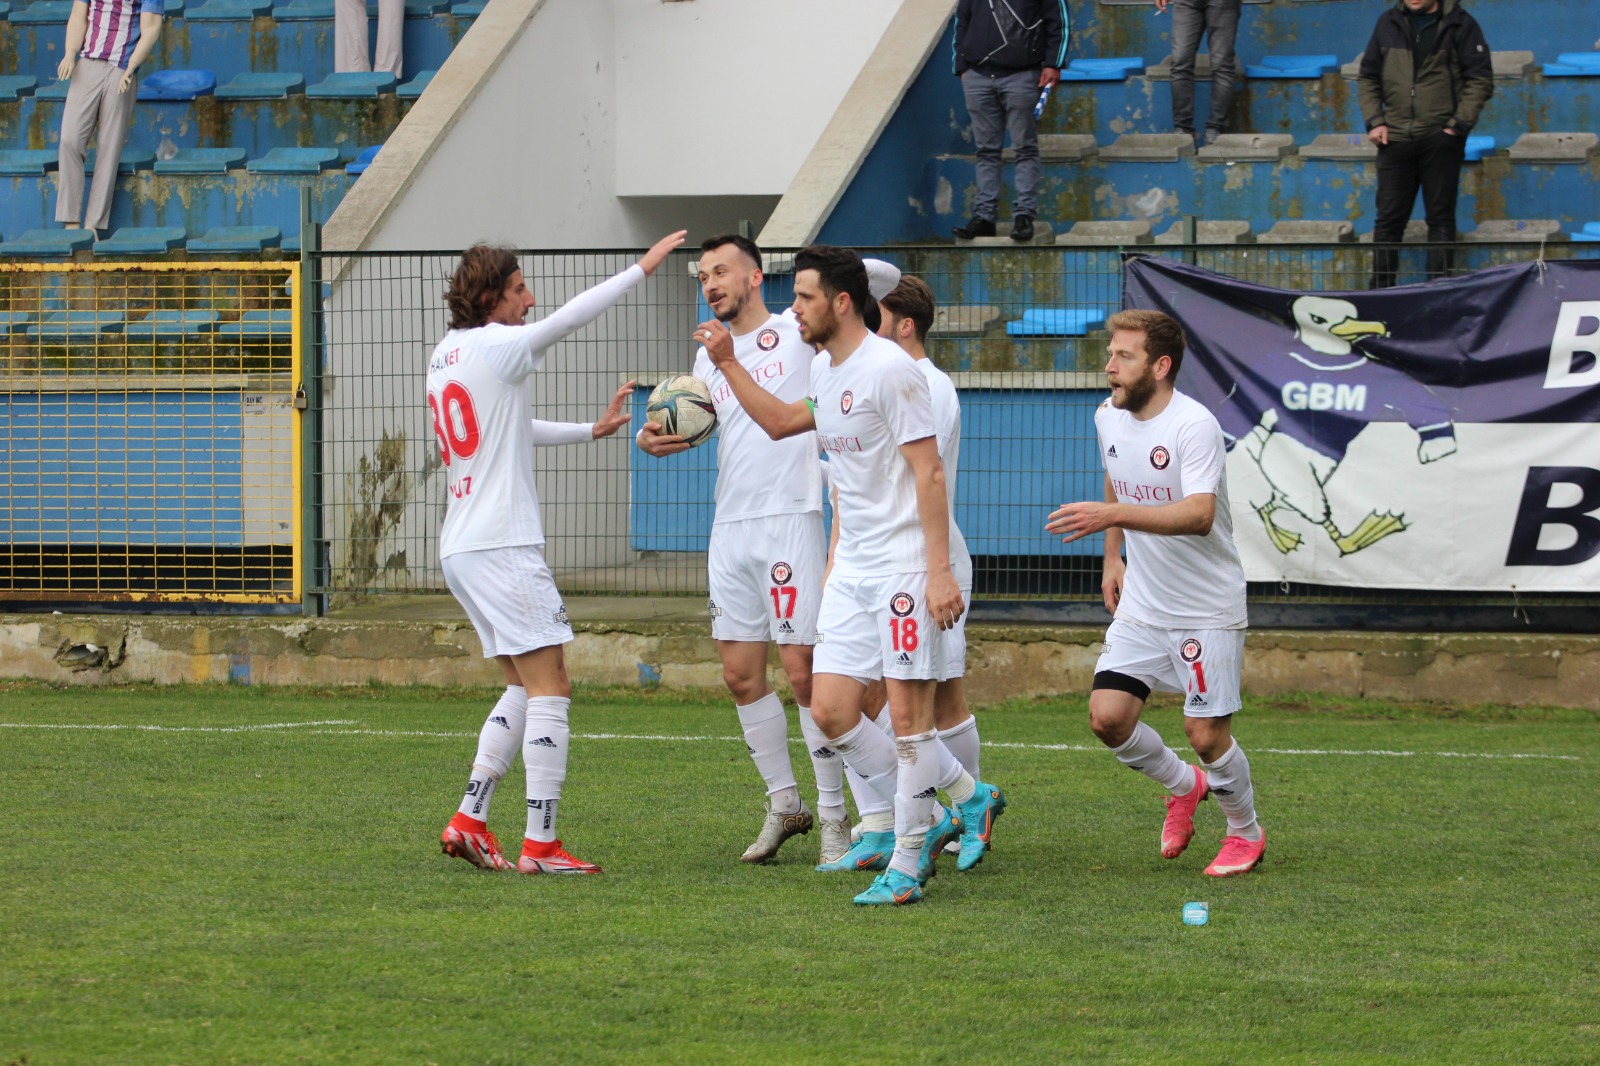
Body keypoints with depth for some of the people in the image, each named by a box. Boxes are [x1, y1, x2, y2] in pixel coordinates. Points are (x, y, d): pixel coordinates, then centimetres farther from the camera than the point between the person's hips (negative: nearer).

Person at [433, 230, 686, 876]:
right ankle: (540, 844, -12)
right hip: (503, 548, -9)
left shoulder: (446, 356, 17)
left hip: (460, 550, 9)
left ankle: (469, 821, 11)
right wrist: (643, 268, 2)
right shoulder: (497, 347, -10)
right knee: (550, 688, -7)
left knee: (523, 688, 16)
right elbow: (574, 316, -7)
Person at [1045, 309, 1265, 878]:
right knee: (1107, 717, -4)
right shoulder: (1109, 417, 3)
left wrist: (1112, 516, -43)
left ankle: (1247, 833, 21)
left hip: (1207, 610, -7)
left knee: (1206, 734, -6)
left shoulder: (1194, 426, -22)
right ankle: (1184, 785, 24)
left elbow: (1199, 515, -35)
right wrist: (1113, 558, 17)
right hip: (1141, 606, 7)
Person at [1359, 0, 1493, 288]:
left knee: (1441, 218, 1)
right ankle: (1380, 288, 8)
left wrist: (1459, 124, -11)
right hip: (1395, 139, 3)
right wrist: (1374, 121, 1)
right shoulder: (1389, 23, 9)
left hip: (1441, 140, -3)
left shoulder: (1459, 24, -1)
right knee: (1389, 218, 4)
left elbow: (1480, 79, -3)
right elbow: (1368, 77, 14)